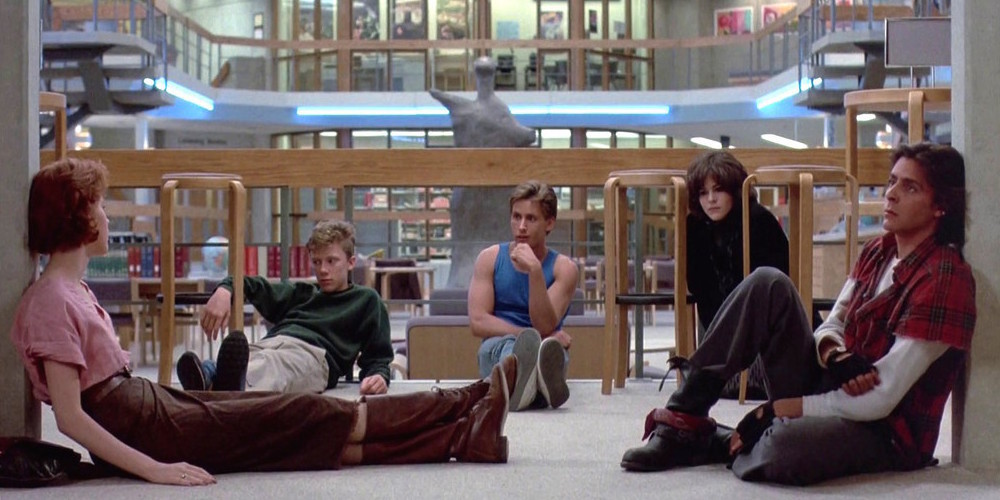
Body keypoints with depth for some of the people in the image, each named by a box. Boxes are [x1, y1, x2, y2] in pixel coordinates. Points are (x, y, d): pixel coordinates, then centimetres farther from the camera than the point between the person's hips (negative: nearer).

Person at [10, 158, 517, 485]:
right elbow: (70, 417, -22)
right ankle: (467, 407, 6)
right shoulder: (51, 303, -18)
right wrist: (153, 469, -26)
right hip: (149, 431, -9)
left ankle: (462, 435, 5)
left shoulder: (72, 289, 12)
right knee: (311, 415, -3)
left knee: (328, 433, 3)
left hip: (156, 401, 9)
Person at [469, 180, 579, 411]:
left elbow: (545, 326, -10)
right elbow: (478, 322, -3)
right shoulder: (490, 258, 7)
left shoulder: (563, 268, 4)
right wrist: (528, 336, -13)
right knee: (506, 343, -37)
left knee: (552, 348, -36)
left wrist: (535, 271, -20)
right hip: (497, 349, 0)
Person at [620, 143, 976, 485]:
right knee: (767, 284, -9)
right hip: (830, 394, 7)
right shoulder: (877, 253, 10)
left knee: (785, 445, -41)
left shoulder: (944, 278, -16)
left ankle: (719, 444, -5)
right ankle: (684, 419, -8)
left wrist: (776, 410, -16)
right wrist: (835, 356, -18)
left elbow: (878, 401, -21)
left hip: (886, 434, -7)